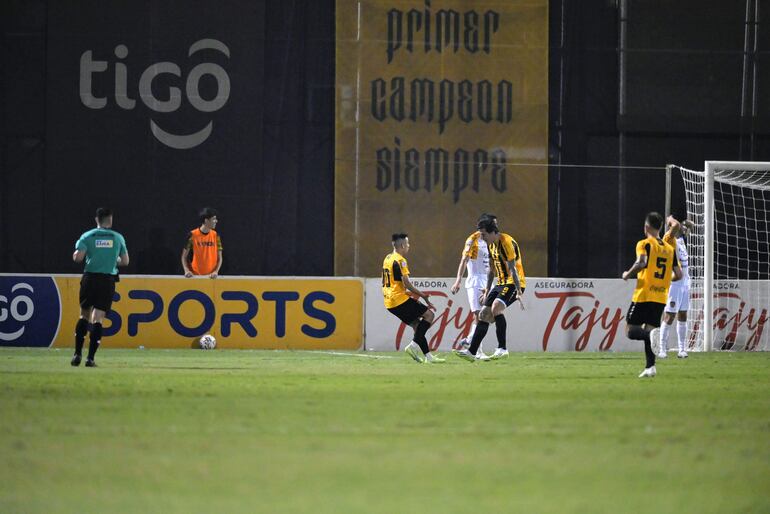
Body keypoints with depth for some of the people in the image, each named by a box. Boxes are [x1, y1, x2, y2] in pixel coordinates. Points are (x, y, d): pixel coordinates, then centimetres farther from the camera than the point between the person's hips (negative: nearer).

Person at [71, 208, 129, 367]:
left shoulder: (87, 236, 2)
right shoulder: (118, 238, 5)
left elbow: (78, 257, -7)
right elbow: (125, 261, 10)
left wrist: (76, 254, 15)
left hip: (90, 278, 0)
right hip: (108, 280, 0)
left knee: (84, 315, 14)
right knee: (97, 318, -1)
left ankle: (77, 354, 8)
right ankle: (91, 358, -7)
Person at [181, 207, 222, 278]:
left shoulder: (215, 235, 2)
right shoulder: (192, 235, -6)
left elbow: (219, 258, 5)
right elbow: (184, 256, 1)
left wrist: (216, 272, -13)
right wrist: (187, 270, -15)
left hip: (211, 276, 2)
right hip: (195, 275, -2)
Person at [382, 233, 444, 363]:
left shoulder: (387, 258, 16)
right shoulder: (400, 261, -13)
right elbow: (406, 284, -19)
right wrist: (423, 296, -8)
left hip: (390, 303, 9)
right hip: (399, 299, -9)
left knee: (417, 324, 13)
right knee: (429, 314, -5)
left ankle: (427, 355, 7)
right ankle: (414, 345, -13)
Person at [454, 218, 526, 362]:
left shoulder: (507, 243, -18)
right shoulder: (491, 244, 11)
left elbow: (513, 269, -24)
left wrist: (518, 292, -28)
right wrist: (487, 290, 20)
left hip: (513, 283, -9)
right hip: (501, 283, 9)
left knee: (496, 307, -29)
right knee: (484, 315, 3)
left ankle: (502, 349, -25)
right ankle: (472, 352, 6)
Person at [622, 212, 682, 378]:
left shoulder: (644, 244, -5)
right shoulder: (670, 248, 12)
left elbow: (642, 262, -24)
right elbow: (679, 275, 8)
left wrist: (628, 274, -7)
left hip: (644, 295, -5)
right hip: (661, 298, 5)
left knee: (631, 330, -1)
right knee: (649, 329, 11)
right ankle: (650, 367, -1)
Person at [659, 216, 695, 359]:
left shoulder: (681, 238, 13)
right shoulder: (669, 238, -12)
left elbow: (690, 225, 30)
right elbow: (676, 226, -31)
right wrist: (671, 220, -11)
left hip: (685, 281, 8)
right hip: (674, 282, -8)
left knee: (682, 317, 9)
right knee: (669, 317, -7)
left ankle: (682, 349, 12)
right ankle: (662, 350, -4)